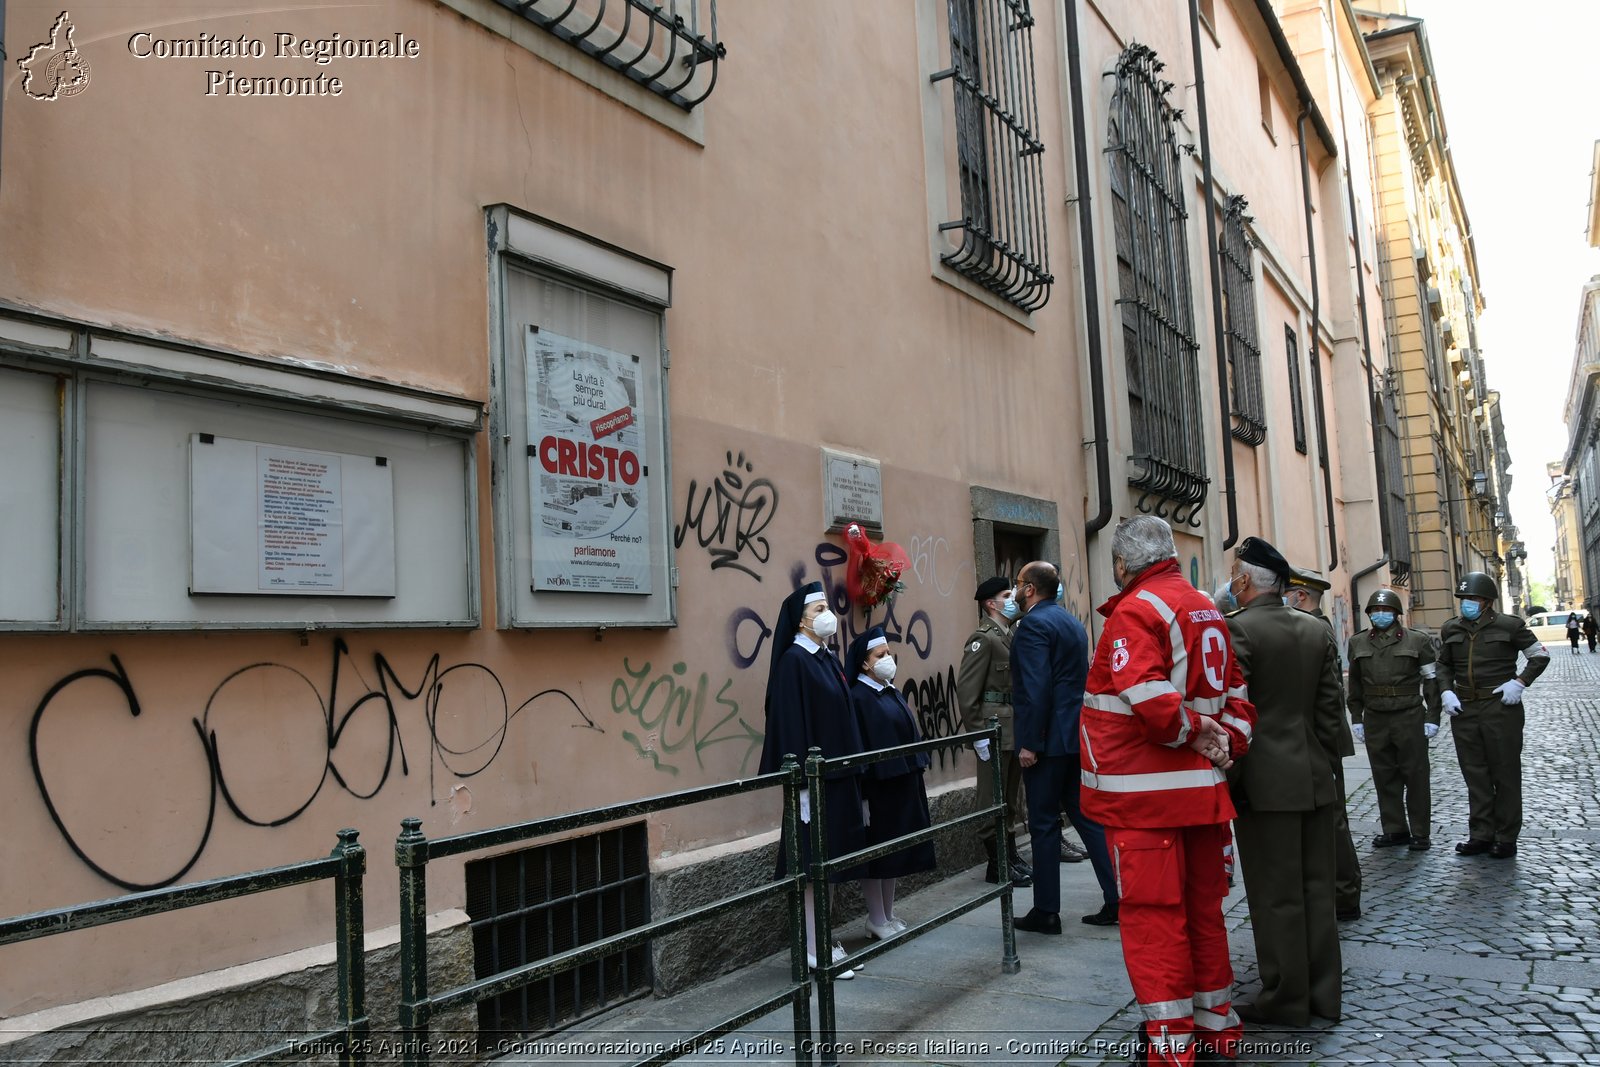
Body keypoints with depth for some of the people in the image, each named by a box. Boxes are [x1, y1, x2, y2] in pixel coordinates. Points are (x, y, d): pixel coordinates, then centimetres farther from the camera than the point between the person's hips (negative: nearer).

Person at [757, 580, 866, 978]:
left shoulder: (828, 659, 13)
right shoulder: (793, 661, -13)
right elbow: (790, 723, -18)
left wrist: (853, 771, 16)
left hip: (838, 774, 9)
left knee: (828, 859, 13)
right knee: (813, 861, -1)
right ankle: (815, 951, 7)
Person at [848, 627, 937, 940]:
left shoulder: (891, 693, 12)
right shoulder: (858, 698, -14)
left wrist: (914, 778, 15)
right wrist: (864, 794, -21)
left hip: (903, 784, 8)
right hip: (876, 787, -8)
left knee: (895, 851, 14)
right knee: (876, 853, 2)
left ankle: (888, 915, 24)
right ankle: (877, 920, 13)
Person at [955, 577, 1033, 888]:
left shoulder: (1010, 637, 16)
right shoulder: (982, 639, -11)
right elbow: (966, 691, -17)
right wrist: (977, 735, -18)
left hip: (1015, 731, 9)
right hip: (995, 732, -9)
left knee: (1012, 800, 15)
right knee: (993, 801, 0)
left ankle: (1010, 856, 25)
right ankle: (996, 864, 8)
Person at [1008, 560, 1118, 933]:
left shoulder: (1033, 624, -14)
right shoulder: (1072, 622, 15)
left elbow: (1035, 688, -21)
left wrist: (1028, 743, -20)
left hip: (1049, 740, -9)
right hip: (1079, 735, 9)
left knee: (1044, 825, 0)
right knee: (1087, 816, 12)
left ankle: (1046, 912, 7)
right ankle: (1117, 900, 13)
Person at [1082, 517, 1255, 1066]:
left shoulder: (1135, 612, -14)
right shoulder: (1207, 610, 12)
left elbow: (1151, 701, -26)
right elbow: (1237, 694, 14)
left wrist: (1194, 730, -10)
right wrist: (1227, 742, 5)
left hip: (1144, 796, -8)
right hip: (1202, 790, 8)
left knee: (1151, 916, 1)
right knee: (1202, 907, 18)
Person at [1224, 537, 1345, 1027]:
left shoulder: (1237, 629, -14)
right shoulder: (1318, 631, 7)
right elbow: (1331, 708, 9)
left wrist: (1227, 783, -9)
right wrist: (1324, 766, 17)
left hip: (1266, 783, -7)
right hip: (1315, 780, 7)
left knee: (1277, 896, 3)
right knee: (1316, 889, 14)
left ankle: (1286, 1000, 12)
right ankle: (1323, 993, 23)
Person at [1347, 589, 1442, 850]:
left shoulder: (1418, 640, 2)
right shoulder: (1358, 643, 9)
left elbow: (1431, 680, 2)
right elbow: (1355, 684, 12)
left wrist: (1432, 718, -4)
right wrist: (1356, 719, 9)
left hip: (1410, 717, -3)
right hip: (1375, 719, 3)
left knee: (1415, 776, 3)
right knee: (1384, 777, 7)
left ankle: (1421, 833, 12)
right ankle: (1395, 829, 18)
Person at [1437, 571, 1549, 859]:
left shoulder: (1509, 626, -4)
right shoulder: (1451, 630, 7)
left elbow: (1540, 655, 4)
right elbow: (1444, 665, 19)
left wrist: (1520, 682, -9)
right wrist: (1446, 691, 3)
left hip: (1501, 709, -4)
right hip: (1464, 711, 4)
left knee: (1505, 774, 4)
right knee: (1475, 775, 8)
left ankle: (1506, 838, 11)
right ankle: (1481, 834, 15)